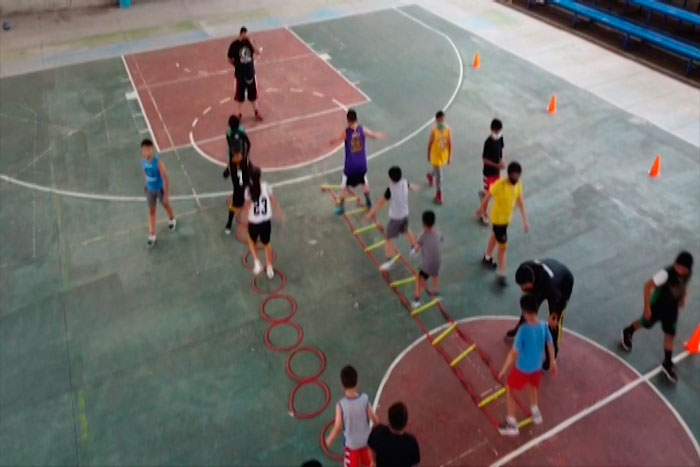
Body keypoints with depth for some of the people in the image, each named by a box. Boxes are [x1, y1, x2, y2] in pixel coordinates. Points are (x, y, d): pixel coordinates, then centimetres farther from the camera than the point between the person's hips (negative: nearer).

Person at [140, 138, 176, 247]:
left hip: (160, 189, -4)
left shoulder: (158, 162, -33)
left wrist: (166, 195, -22)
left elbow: (166, 179, -26)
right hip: (149, 189, 4)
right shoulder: (143, 160, -16)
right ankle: (152, 235, 25)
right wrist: (147, 183, 17)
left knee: (166, 205, 24)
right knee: (151, 210, 14)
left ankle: (172, 220, 56)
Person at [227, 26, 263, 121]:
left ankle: (256, 112, 31)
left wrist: (251, 42, -25)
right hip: (240, 73, -2)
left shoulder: (249, 42, -5)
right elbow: (230, 59, -3)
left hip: (250, 72, 2)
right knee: (240, 95, 10)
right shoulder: (234, 45, -13)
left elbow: (258, 53, -18)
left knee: (253, 94, 15)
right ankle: (240, 114, 24)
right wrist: (237, 66, -4)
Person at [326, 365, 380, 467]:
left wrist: (329, 440, -1)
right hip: (366, 440, 2)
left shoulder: (341, 405, -28)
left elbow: (337, 428, -20)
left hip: (351, 443, -2)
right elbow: (375, 419, -10)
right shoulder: (365, 399, -21)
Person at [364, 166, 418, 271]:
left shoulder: (391, 188, -29)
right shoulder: (405, 183, -8)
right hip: (405, 214, 7)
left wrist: (371, 213, -25)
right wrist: (415, 187, 41)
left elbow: (381, 202, -28)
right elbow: (412, 187, 16)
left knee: (388, 239, 3)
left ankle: (389, 260, 1)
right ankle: (414, 247, 51)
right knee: (406, 230, 33)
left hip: (395, 217, -7)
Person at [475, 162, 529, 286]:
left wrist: (525, 220, -2)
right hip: (498, 219, -7)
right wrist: (481, 209, 1)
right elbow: (488, 196, -14)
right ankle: (502, 274, 9)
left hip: (507, 218, 7)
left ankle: (487, 258, 51)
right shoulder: (500, 184, -30)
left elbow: (520, 202, 0)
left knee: (495, 236, 28)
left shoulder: (519, 185, -9)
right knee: (503, 246, -3)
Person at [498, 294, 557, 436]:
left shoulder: (523, 330, -30)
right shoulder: (544, 326, -12)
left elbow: (514, 353, -26)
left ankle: (512, 424, 20)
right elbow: (550, 346, 2)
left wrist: (503, 370, -15)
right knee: (532, 386, 35)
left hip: (522, 368, -5)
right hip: (537, 367, 5)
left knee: (509, 389, 16)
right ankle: (535, 413, 52)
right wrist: (553, 362, 19)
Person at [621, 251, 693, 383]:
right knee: (645, 323, 19)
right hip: (657, 305, -5)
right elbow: (648, 286, -30)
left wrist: (683, 298, -6)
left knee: (670, 335, 10)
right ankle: (628, 332, 52)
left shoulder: (688, 274, -14)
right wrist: (647, 307, -27)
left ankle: (667, 364, 25)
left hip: (672, 308, 5)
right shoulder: (667, 273, -35)